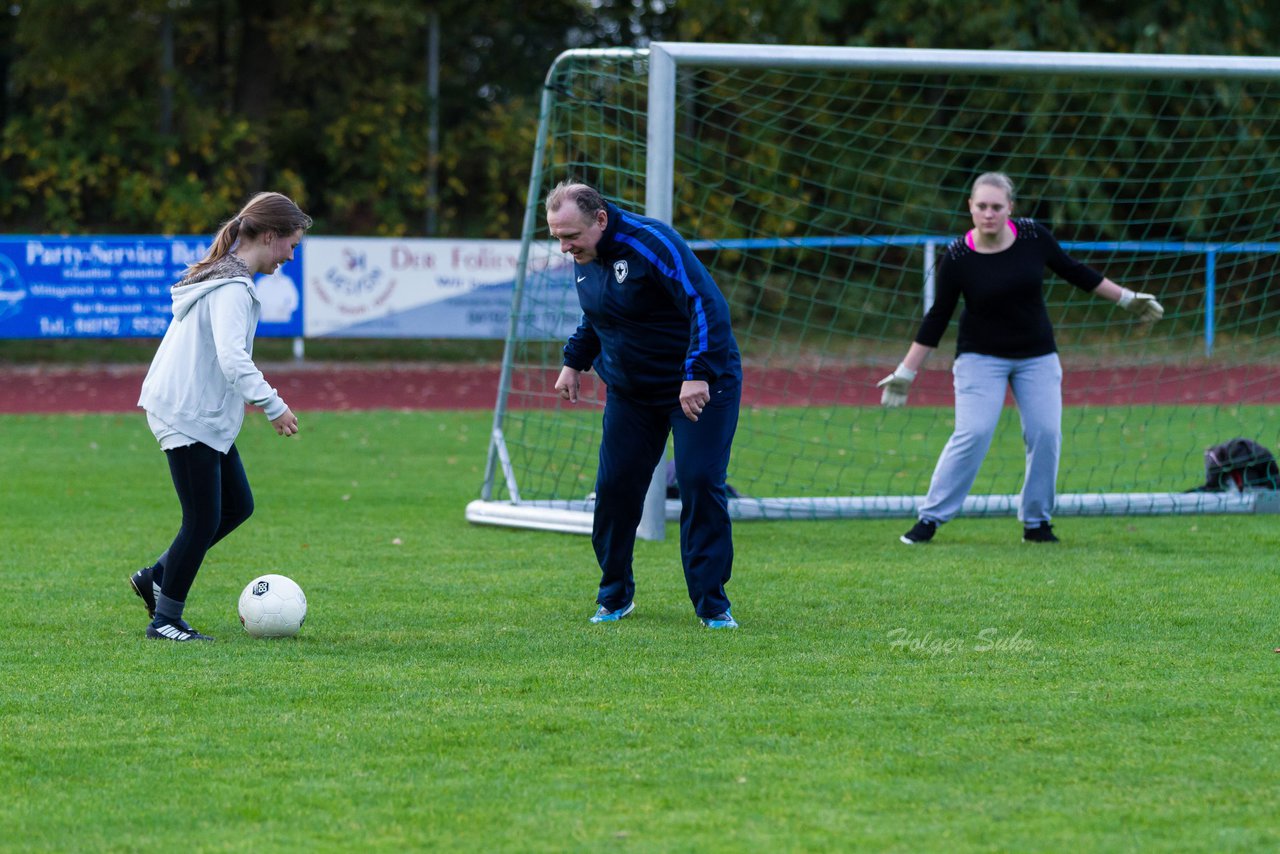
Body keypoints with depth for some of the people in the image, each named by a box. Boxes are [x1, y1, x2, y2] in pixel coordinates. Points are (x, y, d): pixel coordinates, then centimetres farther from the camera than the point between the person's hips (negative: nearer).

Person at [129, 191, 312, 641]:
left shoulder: (221, 274, 12)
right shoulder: (232, 287, -21)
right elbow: (232, 357, -32)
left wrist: (245, 391, 24)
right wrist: (272, 404, -30)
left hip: (205, 413, 11)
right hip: (188, 415, -11)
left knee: (237, 505, 15)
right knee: (203, 520, -4)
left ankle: (155, 578, 23)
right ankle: (165, 619, 7)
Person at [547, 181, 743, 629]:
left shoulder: (651, 243, -25)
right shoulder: (585, 256, 0)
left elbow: (707, 305, -30)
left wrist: (697, 374, -36)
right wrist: (574, 361, 11)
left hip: (700, 387, -7)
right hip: (630, 391, 7)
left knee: (701, 485, -12)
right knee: (614, 487, 1)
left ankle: (712, 605, -4)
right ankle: (614, 597, 17)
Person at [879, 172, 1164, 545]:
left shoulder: (1033, 235, -9)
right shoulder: (957, 257, -14)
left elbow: (1073, 271, 6)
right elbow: (937, 318, -6)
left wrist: (1127, 298, 11)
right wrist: (905, 373, -6)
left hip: (1037, 356, 3)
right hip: (981, 356, -3)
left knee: (1046, 434, -6)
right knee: (972, 434, -16)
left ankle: (1036, 521, 9)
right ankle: (930, 518, -8)